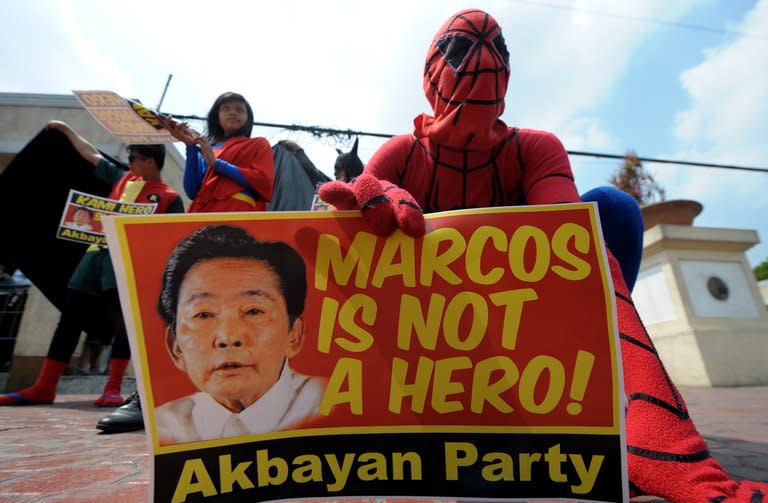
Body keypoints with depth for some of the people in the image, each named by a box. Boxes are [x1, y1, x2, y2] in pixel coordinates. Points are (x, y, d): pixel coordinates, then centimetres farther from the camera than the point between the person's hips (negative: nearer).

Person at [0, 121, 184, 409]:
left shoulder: (169, 198, 1)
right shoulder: (123, 178, 20)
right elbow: (91, 155, 34)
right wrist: (66, 129, 40)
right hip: (96, 253, 7)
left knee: (122, 321, -13)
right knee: (70, 318, 6)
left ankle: (113, 388, -6)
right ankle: (44, 388, 12)